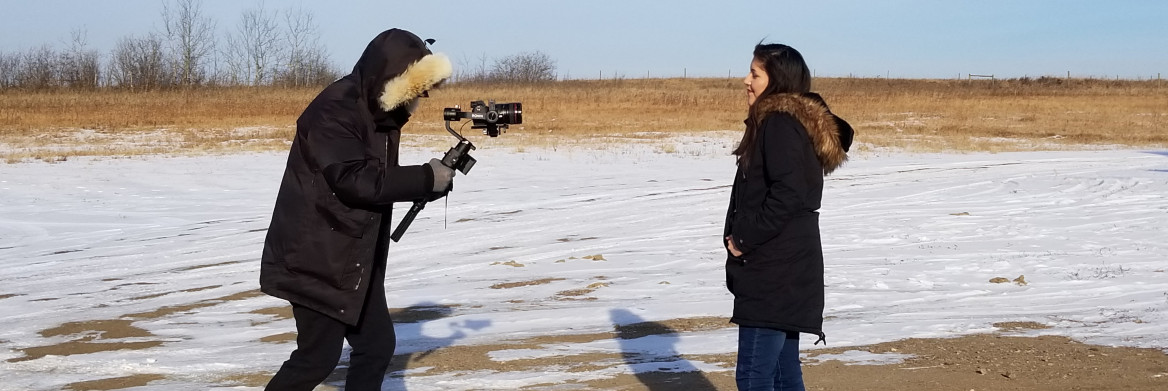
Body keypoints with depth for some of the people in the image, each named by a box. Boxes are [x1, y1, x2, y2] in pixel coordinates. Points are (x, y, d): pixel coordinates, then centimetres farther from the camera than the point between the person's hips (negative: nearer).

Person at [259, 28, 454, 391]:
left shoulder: (381, 111, 8)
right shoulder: (333, 110, -20)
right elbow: (356, 180, -29)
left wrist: (432, 181, -7)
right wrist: (426, 178, -23)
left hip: (357, 258, 9)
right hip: (317, 258, -9)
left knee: (378, 345, 9)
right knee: (319, 354, -3)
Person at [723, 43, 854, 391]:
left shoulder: (780, 124, -14)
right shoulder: (795, 121, 16)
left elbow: (787, 194, -24)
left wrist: (745, 239, -15)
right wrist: (738, 236, 8)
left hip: (774, 274, -10)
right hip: (783, 270, 10)